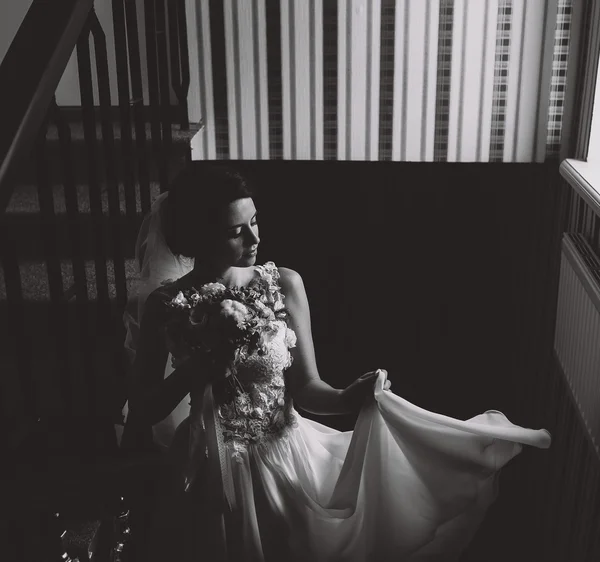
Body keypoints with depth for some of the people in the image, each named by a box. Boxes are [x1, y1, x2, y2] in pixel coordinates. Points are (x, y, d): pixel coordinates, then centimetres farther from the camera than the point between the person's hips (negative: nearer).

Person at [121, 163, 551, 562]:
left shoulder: (285, 285, -9)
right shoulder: (166, 304, -12)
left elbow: (305, 387, -6)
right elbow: (141, 413, -7)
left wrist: (348, 399, -26)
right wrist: (194, 372, -24)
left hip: (286, 458, 1)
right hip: (212, 473, -1)